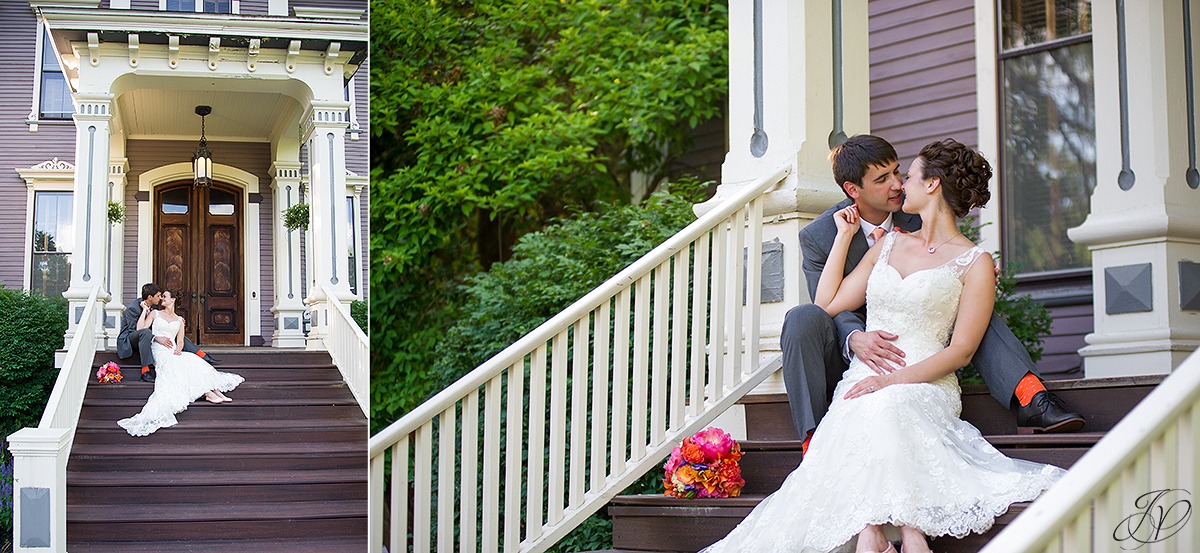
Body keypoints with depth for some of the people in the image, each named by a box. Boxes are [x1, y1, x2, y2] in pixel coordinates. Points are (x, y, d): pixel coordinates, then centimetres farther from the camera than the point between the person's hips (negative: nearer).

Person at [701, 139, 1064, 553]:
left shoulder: (974, 263, 5)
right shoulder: (888, 245, 23)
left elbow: (961, 351, -3)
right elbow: (827, 303, 20)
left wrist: (892, 381, -16)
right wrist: (844, 237, 21)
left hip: (924, 384, -4)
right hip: (863, 381, 4)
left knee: (883, 408, -40)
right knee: (858, 416, -35)